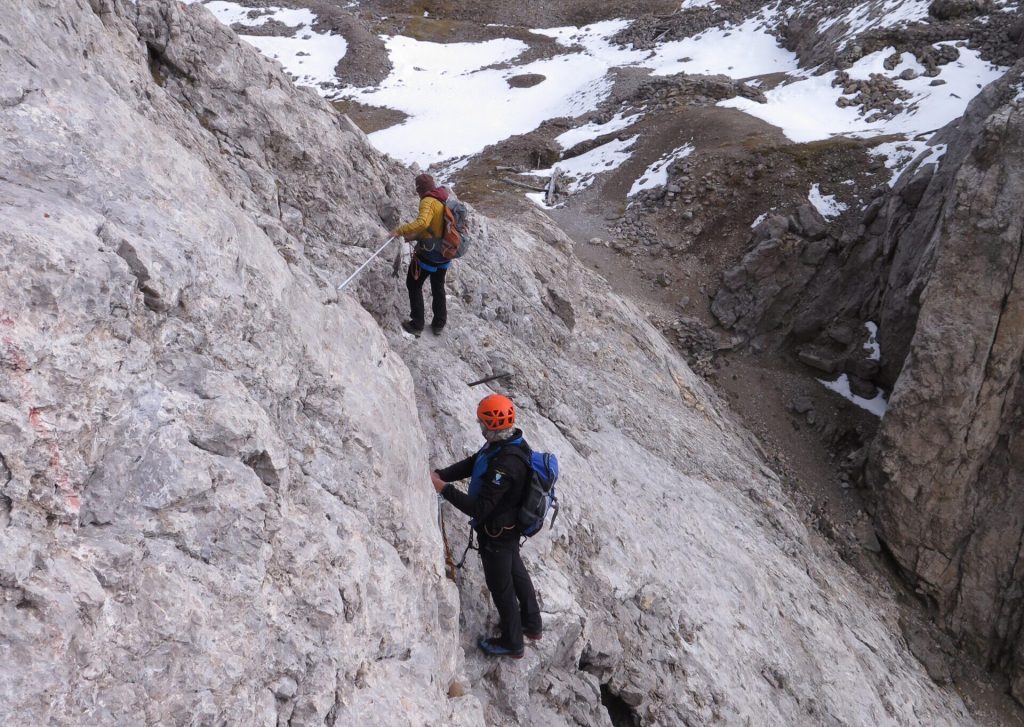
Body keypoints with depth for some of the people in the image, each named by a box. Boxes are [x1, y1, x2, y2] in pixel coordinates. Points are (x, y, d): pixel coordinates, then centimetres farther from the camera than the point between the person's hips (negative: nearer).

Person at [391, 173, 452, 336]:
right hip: (444, 252, 8)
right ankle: (439, 324, 29)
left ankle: (417, 325, 12)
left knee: (414, 285, 10)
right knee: (438, 287, 22)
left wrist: (401, 230, -32)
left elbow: (422, 223, -38)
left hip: (427, 253, -8)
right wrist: (414, 235, 15)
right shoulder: (444, 200, 6)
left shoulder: (428, 201, -20)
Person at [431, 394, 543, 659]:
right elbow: (472, 463, 2)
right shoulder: (511, 440, -9)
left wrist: (444, 488, -29)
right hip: (511, 525, 9)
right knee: (516, 572, 28)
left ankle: (512, 643, 37)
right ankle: (532, 625, 50)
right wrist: (440, 473, -9)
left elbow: (479, 509, -35)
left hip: (496, 533, -9)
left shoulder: (504, 464, -39)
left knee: (500, 585, 14)